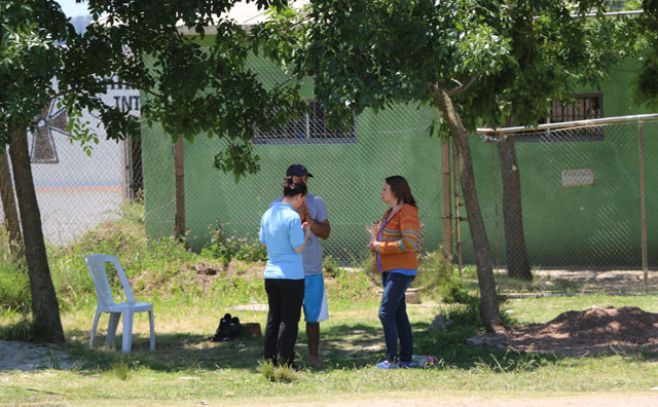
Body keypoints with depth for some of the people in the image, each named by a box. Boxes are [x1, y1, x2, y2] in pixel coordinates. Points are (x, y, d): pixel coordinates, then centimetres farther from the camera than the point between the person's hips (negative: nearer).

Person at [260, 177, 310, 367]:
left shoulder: (268, 214, 6)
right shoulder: (293, 217, -16)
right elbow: (299, 247, -16)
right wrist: (306, 233, 4)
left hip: (271, 273, 7)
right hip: (291, 275, -7)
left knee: (273, 318, 14)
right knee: (289, 320, 1)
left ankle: (270, 360, 16)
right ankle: (284, 361, 2)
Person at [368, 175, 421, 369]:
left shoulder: (407, 213, -14)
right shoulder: (390, 213, 15)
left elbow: (409, 243, -25)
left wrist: (382, 247, -17)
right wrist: (375, 243, 5)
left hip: (401, 270, -10)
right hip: (389, 270, 10)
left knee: (386, 312, -14)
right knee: (398, 314, 10)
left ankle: (392, 358, -12)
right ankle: (406, 358, 13)